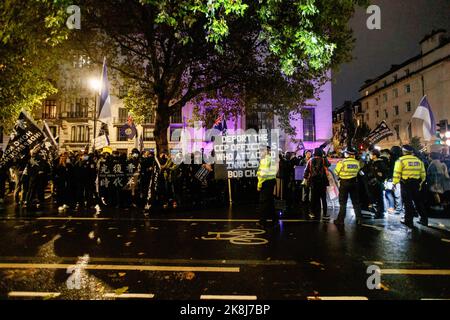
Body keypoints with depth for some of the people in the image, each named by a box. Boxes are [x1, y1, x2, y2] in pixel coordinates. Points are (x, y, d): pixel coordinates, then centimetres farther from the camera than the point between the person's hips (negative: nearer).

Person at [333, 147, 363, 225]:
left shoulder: (342, 162, -16)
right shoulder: (357, 163, -4)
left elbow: (336, 172, -8)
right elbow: (358, 172, 6)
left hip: (344, 183, -3)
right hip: (354, 183, 3)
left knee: (343, 202, 6)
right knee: (356, 202, 15)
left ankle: (341, 219, 8)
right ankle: (359, 218, 19)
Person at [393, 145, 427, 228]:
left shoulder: (401, 160, -7)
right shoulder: (418, 160, 11)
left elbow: (397, 173, -12)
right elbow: (423, 174, 16)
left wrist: (394, 183, -6)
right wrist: (421, 183, 25)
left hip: (406, 184, -5)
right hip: (416, 184, 5)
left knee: (408, 202, 0)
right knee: (418, 202, 17)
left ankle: (409, 221, 5)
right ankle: (424, 220, 25)